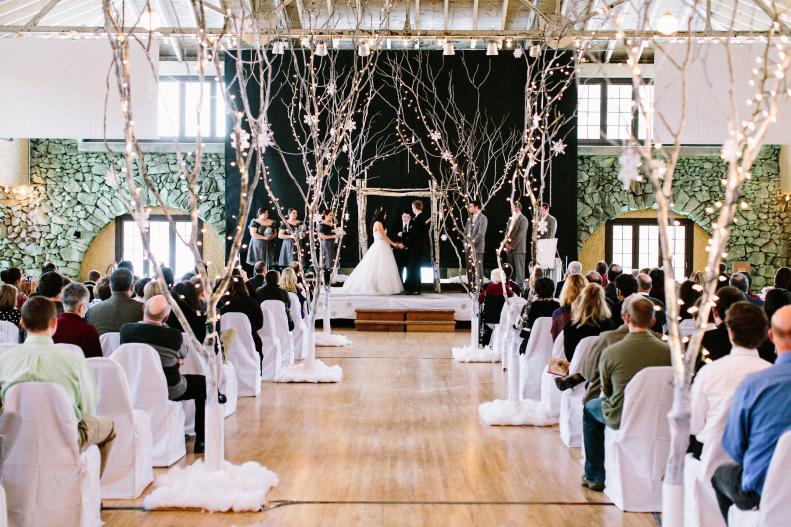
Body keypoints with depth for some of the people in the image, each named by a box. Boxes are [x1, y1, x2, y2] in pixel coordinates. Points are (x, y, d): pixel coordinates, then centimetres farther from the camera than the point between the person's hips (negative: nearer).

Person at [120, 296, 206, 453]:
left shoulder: (126, 329, -12)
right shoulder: (174, 335, -22)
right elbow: (182, 356, 1)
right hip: (169, 391, -5)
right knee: (203, 383, 19)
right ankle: (201, 441, 18)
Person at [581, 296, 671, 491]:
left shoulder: (610, 352, -16)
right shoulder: (668, 351, -11)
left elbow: (606, 391, -1)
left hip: (621, 417, -2)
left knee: (590, 408, 29)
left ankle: (594, 477, 32)